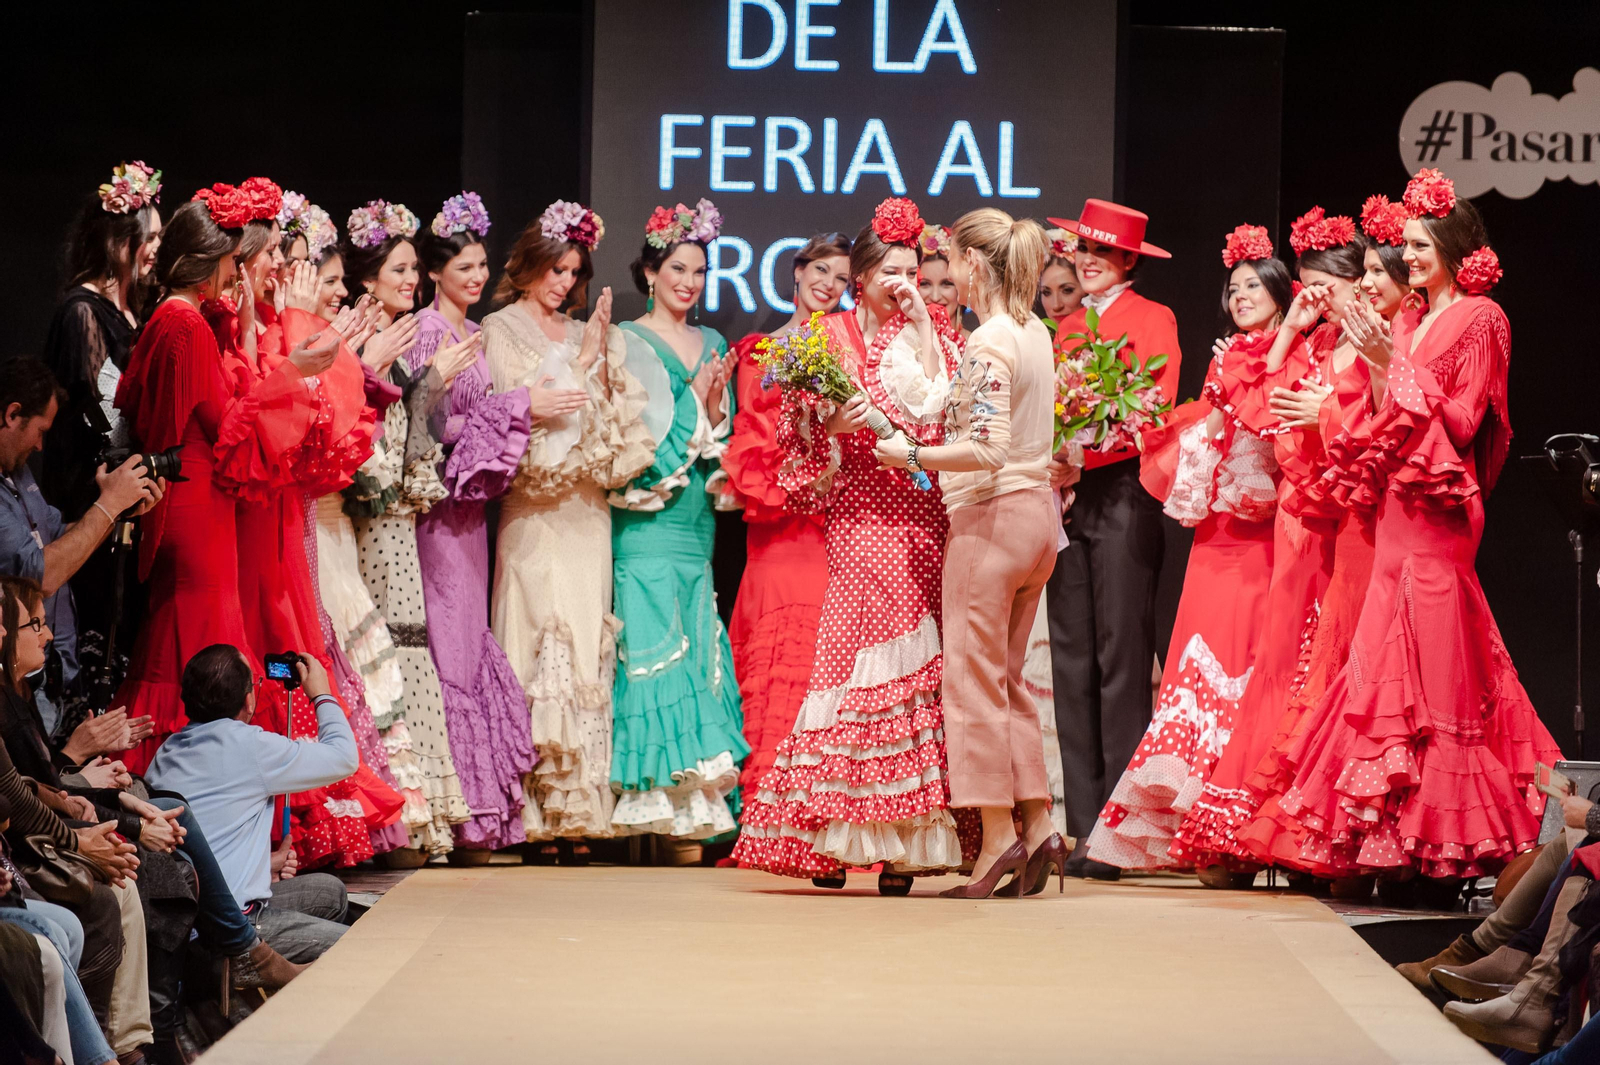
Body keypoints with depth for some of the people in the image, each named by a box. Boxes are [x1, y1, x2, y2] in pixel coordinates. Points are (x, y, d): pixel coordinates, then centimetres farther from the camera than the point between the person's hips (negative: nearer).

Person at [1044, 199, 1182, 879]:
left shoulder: (1153, 320, 4)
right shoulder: (1067, 327, 21)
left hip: (1122, 495, -5)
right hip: (1067, 498, 6)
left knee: (1122, 657, -9)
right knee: (1072, 661, 1)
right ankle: (1083, 829, 2)